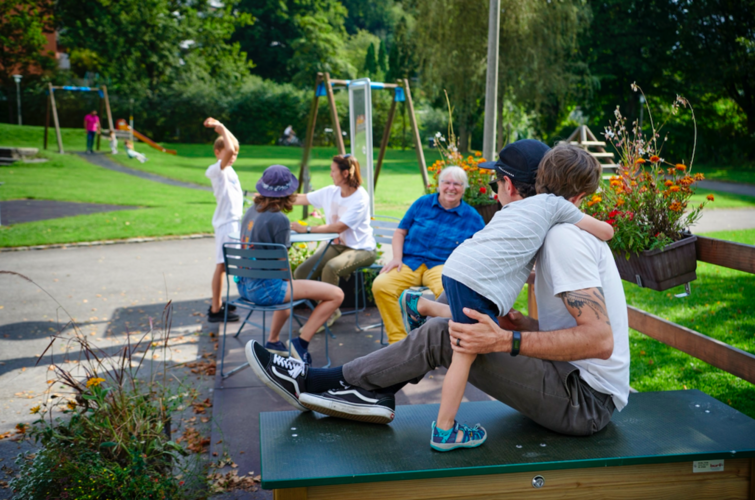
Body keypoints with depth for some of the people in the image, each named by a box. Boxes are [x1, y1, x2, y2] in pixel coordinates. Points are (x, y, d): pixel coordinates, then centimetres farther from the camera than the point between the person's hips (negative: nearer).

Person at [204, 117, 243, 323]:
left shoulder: (228, 169, 14)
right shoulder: (217, 169, -12)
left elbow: (231, 148, 28)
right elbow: (228, 149, -28)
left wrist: (221, 127, 18)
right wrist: (222, 130, -15)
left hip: (234, 221, 9)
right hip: (226, 223, -9)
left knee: (223, 265, 16)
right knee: (221, 265, -7)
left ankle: (217, 303, 26)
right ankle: (215, 310, -4)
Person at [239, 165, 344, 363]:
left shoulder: (252, 210, 7)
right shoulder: (279, 220, -17)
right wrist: (290, 284, 7)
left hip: (244, 285, 10)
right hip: (264, 288, -10)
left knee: (288, 288, 42)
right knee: (336, 294, -10)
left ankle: (273, 341, 42)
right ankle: (301, 343, -4)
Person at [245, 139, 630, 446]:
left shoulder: (563, 237, -17)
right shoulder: (570, 232, 15)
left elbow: (600, 340, -27)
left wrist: (506, 341, -31)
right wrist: (526, 326, 2)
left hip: (585, 402, -9)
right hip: (588, 392, 9)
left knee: (442, 337, -15)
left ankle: (317, 381, -3)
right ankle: (372, 392, 6)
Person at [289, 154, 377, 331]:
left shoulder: (360, 198, -18)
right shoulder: (330, 192, 3)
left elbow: (338, 227, -26)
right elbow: (301, 199, 11)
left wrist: (307, 229, -27)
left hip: (361, 249, -7)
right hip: (335, 245, 7)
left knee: (331, 268, -36)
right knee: (301, 273, -11)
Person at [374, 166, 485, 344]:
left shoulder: (472, 217, 10)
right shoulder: (422, 203, 12)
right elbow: (400, 231, 14)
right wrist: (397, 258, -1)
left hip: (441, 265, -2)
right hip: (409, 262, 2)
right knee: (380, 285, -28)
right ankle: (398, 339, -17)